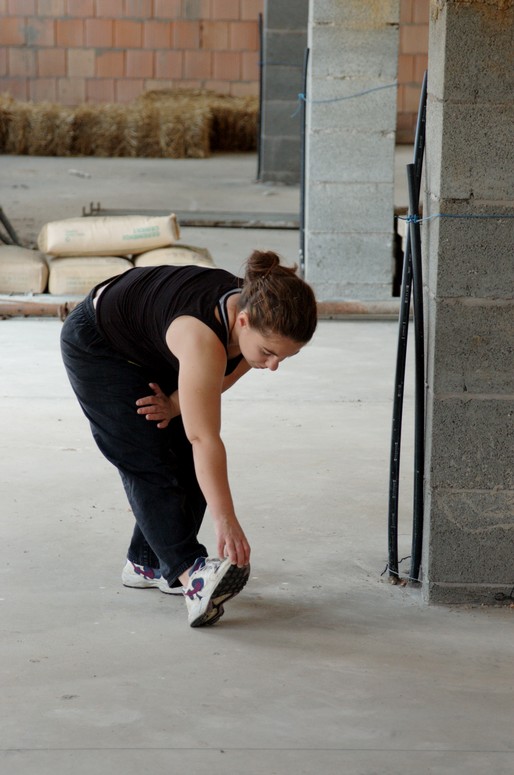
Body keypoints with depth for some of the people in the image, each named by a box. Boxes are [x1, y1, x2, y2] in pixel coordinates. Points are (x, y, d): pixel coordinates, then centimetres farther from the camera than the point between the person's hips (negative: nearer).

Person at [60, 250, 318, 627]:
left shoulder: (265, 321, -21)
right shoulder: (202, 337, -42)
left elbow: (220, 379, -3)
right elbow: (205, 438, -41)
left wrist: (176, 403, -16)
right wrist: (225, 521, -41)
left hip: (152, 351, 8)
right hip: (97, 346, -7)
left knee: (189, 462, 1)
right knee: (149, 461, -16)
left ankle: (147, 562, 11)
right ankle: (188, 570, -23)